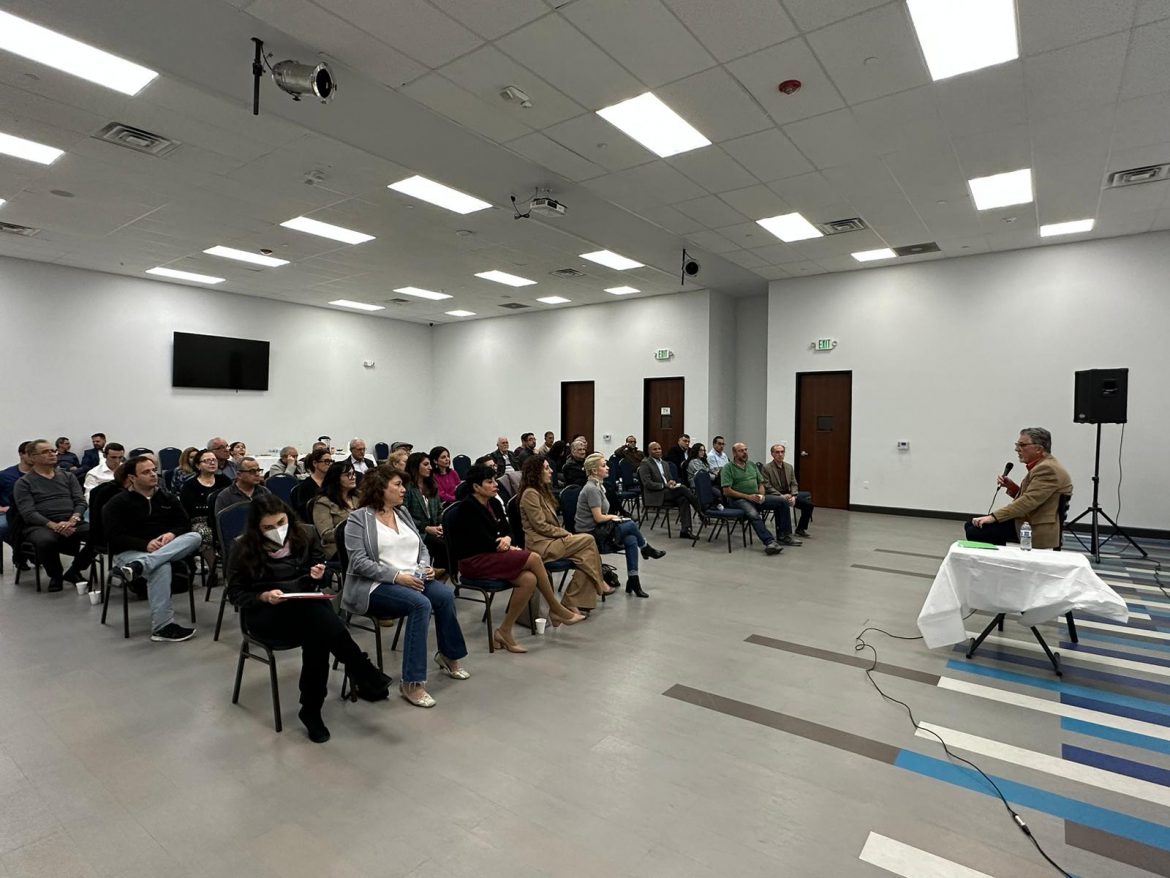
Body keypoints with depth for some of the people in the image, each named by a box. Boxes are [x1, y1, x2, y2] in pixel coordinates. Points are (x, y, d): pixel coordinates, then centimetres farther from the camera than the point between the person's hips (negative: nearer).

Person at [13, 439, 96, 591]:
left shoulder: (68, 476, 19)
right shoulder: (24, 483, 8)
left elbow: (81, 502, 8)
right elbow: (28, 513, -4)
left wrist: (73, 520, -13)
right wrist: (54, 525, -21)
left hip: (72, 524, 3)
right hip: (40, 526, -3)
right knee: (47, 541, -39)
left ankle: (74, 571, -2)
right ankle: (55, 576, -7)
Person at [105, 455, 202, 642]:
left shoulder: (167, 499, 17)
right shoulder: (117, 503, 3)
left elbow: (185, 525, 10)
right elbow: (115, 537, -8)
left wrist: (172, 534, -14)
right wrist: (145, 545, -24)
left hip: (168, 549, 5)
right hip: (130, 552, -4)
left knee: (195, 537, -27)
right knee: (161, 567, -38)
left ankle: (138, 566, -42)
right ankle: (162, 627, -38)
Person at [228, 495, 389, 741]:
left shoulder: (303, 536, 6)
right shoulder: (244, 548, -2)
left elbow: (319, 563, 20)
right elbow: (235, 594, 2)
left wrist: (318, 575, -4)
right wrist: (264, 596, -17)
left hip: (307, 606, 3)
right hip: (264, 612, -3)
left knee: (317, 634, -36)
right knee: (320, 617, -35)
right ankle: (367, 678, -29)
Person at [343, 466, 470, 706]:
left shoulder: (403, 513, 16)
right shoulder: (358, 518, -4)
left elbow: (422, 547, 18)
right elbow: (359, 562, -14)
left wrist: (425, 567, -4)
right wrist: (397, 576, -21)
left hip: (412, 579, 6)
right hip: (375, 585, -6)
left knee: (445, 594, -22)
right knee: (421, 604, -32)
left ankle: (449, 655, 1)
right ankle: (412, 683, -25)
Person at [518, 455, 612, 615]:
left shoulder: (542, 491, 17)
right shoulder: (530, 493, -12)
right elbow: (541, 526, -16)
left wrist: (564, 534, 1)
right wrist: (565, 533, -10)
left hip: (551, 540, 9)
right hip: (540, 544, -9)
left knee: (585, 556, -14)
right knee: (588, 540, -14)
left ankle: (573, 603, -13)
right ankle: (599, 582, 1)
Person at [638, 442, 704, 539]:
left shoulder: (665, 464, 21)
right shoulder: (645, 464, -2)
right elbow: (647, 483, -11)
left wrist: (672, 482, -1)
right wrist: (664, 485, -19)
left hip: (668, 493, 7)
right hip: (655, 496, -6)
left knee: (683, 499, -26)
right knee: (683, 488, -25)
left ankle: (685, 530, -30)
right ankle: (701, 511, -16)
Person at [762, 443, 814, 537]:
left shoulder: (789, 466, 12)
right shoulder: (766, 468, -6)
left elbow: (794, 484, 10)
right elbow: (767, 487, -12)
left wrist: (793, 496, -10)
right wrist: (781, 496, -21)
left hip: (789, 495, 6)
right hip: (775, 496, -6)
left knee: (808, 503, -11)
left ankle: (801, 529, 6)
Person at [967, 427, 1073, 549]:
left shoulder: (1048, 469, -18)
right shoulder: (1041, 466, 14)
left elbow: (1028, 501, -25)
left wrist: (993, 517, -27)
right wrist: (1010, 486, 3)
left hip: (1037, 529, -10)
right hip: (1026, 520, 10)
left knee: (975, 531, -20)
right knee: (971, 525, 4)